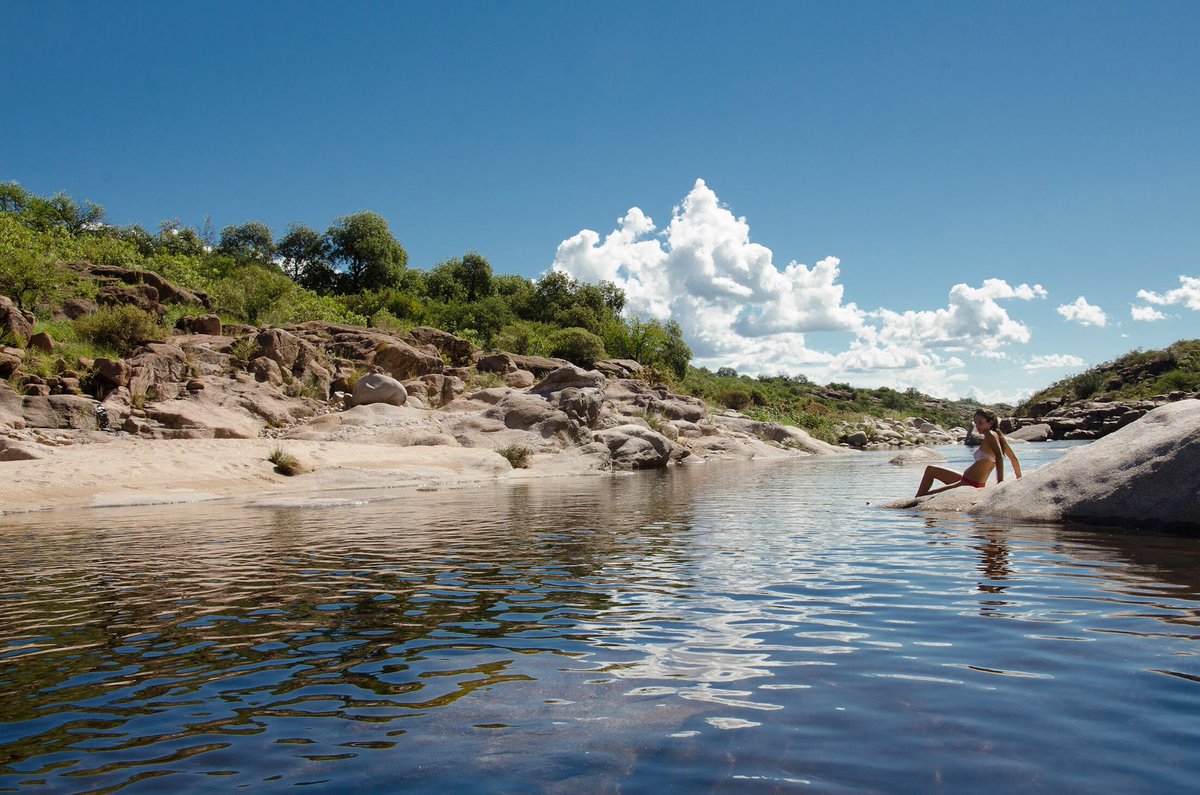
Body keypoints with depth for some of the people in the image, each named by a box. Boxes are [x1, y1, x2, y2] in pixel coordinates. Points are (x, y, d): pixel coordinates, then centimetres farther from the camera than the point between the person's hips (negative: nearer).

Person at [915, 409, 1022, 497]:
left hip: (970, 485, -11)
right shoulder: (998, 436, 9)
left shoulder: (990, 434, -16)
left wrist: (1000, 482, -36)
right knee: (930, 470, 23)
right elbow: (1014, 458, 15)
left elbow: (999, 457, -29)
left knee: (925, 497, -9)